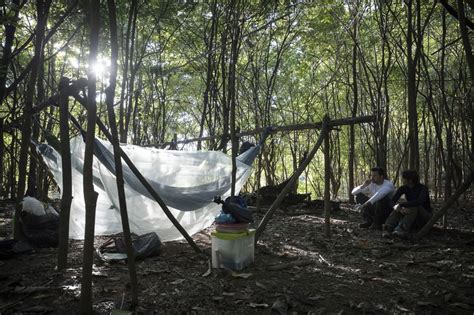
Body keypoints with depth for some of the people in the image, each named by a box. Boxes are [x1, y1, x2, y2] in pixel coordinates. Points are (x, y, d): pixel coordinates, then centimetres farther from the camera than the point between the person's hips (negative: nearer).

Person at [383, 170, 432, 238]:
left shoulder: (423, 188, -18)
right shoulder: (403, 188, -3)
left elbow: (419, 202, -40)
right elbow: (392, 201, -15)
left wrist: (400, 204, -40)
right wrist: (400, 209, -35)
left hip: (425, 217, -4)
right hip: (412, 219, 4)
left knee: (414, 206, -34)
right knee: (398, 208, -23)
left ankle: (401, 230, -51)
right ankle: (388, 229, -43)